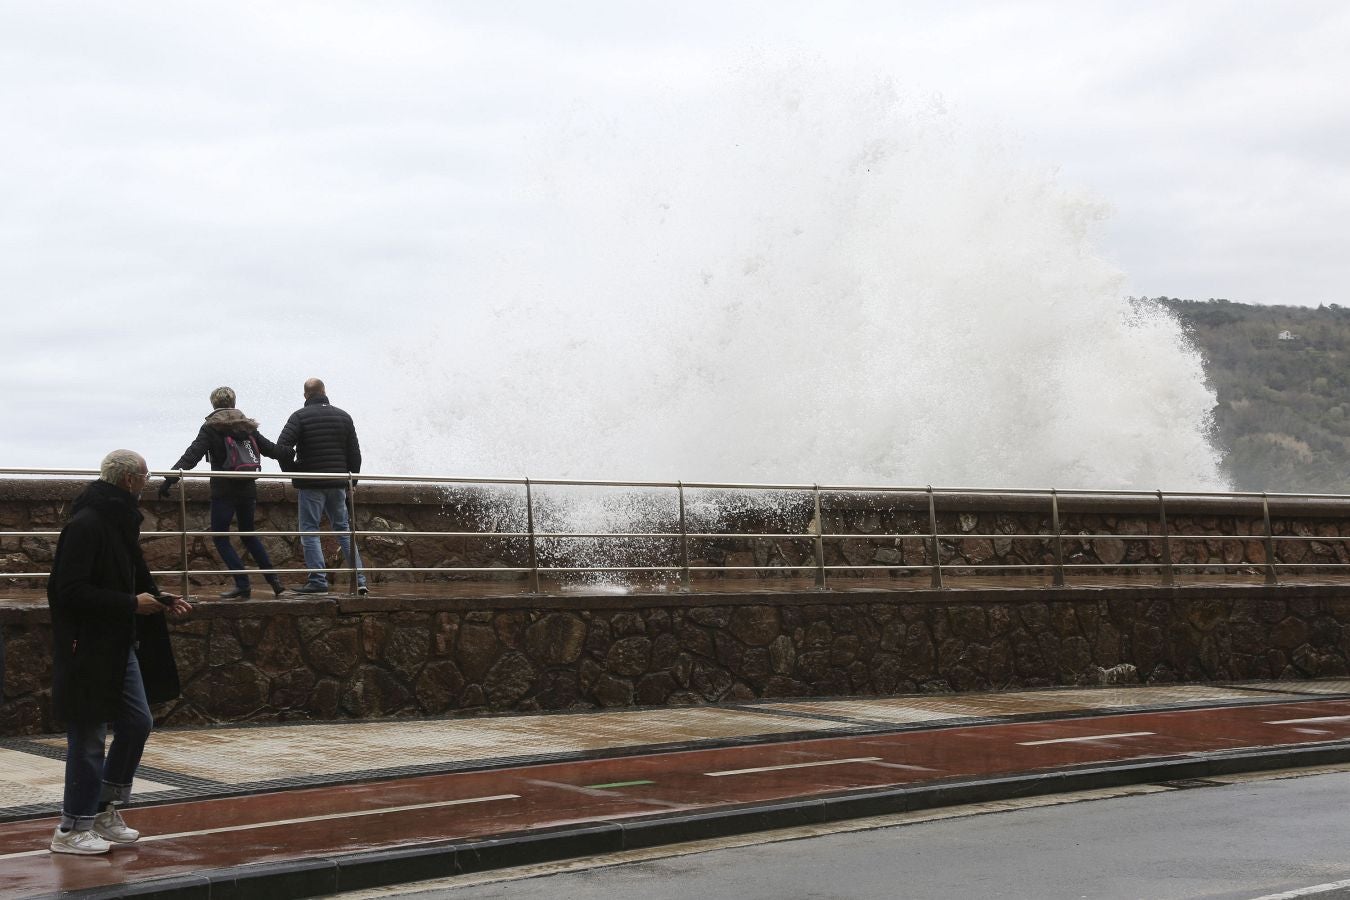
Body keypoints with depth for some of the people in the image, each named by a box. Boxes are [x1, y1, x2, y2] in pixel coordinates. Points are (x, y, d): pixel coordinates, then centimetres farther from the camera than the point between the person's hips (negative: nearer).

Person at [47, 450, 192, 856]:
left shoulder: (119, 521, 12)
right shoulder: (86, 525, -18)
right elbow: (72, 591, -24)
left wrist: (160, 600, 5)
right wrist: (131, 604, -20)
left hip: (119, 647, 10)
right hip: (88, 650, -10)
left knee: (137, 722, 13)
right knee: (88, 737, -2)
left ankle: (104, 810, 25)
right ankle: (72, 829, 10)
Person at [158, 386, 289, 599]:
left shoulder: (211, 427, -3)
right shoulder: (247, 426, 13)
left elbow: (192, 454, -14)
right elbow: (271, 449, 20)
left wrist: (170, 478, -19)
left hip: (224, 491, -6)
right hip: (248, 489, 6)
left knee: (220, 538, 2)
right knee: (249, 535, 21)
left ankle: (243, 585, -8)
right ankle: (274, 580, 16)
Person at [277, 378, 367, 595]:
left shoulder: (300, 416, -5)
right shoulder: (343, 416, 9)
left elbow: (282, 446, -16)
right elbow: (355, 453, 9)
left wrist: (292, 470, 0)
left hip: (311, 484, -4)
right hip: (338, 484, 4)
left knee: (310, 531, 1)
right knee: (344, 529, 11)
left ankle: (318, 579, -5)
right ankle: (359, 579, 7)